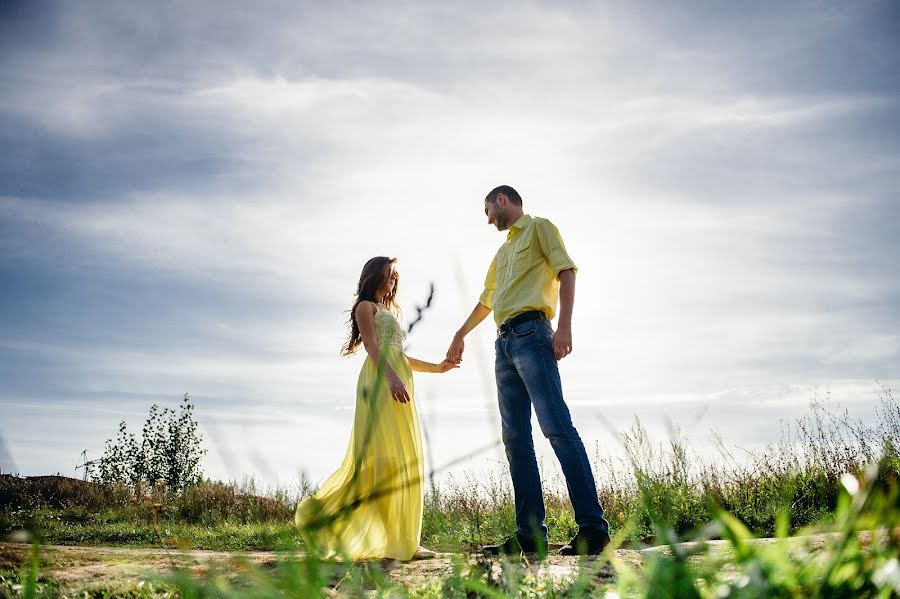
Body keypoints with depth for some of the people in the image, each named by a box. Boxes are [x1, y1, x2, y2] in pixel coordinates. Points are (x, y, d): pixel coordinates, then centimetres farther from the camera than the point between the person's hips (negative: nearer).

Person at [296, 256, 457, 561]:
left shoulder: (388, 312, 32)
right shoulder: (366, 306, 7)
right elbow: (371, 345, -9)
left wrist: (437, 367, 30)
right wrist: (392, 377, -23)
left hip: (398, 382, 9)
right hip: (381, 380, -9)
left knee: (403, 460, 1)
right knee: (386, 456, -17)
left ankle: (403, 540, 1)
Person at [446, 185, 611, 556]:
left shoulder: (539, 228, 9)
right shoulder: (503, 251, 31)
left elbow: (565, 271, -5)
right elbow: (486, 300, 41)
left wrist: (564, 326, -18)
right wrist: (460, 335, 49)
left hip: (531, 332, -8)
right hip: (504, 342, 8)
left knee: (557, 428, -18)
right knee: (515, 439, 0)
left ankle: (592, 527, -20)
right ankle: (530, 533, -1)